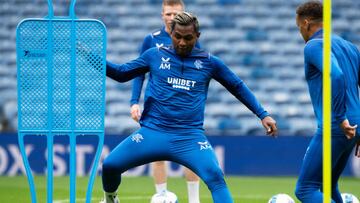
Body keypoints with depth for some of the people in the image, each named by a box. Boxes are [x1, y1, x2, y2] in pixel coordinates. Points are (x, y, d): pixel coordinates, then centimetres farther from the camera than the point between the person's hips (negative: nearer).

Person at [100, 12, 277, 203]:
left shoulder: (209, 62, 7)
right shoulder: (155, 55, 8)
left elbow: (238, 87, 17)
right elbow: (121, 73, 17)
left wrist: (262, 115, 13)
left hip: (190, 137, -1)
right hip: (153, 132, 1)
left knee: (215, 176, -24)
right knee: (110, 165, -10)